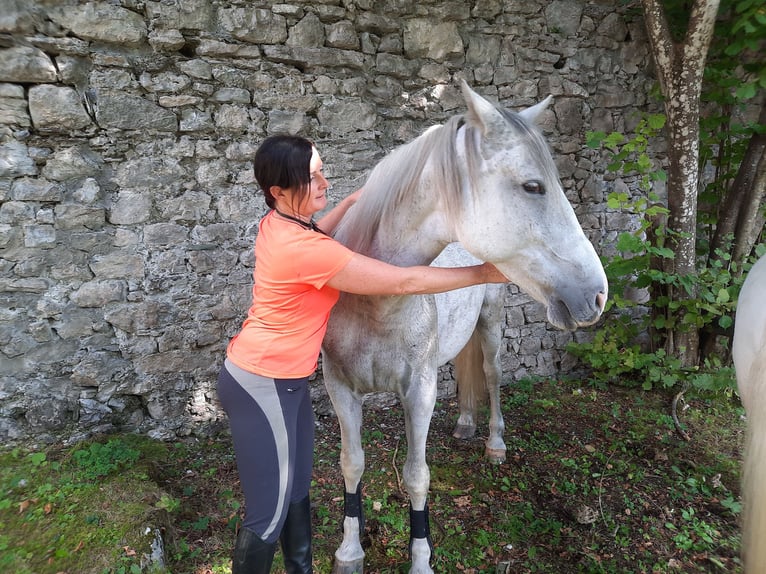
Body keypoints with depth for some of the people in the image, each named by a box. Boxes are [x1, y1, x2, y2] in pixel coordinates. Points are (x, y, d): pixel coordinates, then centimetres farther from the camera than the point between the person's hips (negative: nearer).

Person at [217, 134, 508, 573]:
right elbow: (404, 282, -24)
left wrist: (353, 202, 18)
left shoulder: (278, 223, 0)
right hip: (264, 386, -10)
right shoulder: (304, 251, -28)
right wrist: (483, 274, -14)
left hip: (284, 378, 10)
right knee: (270, 514, 6)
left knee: (297, 489, 22)